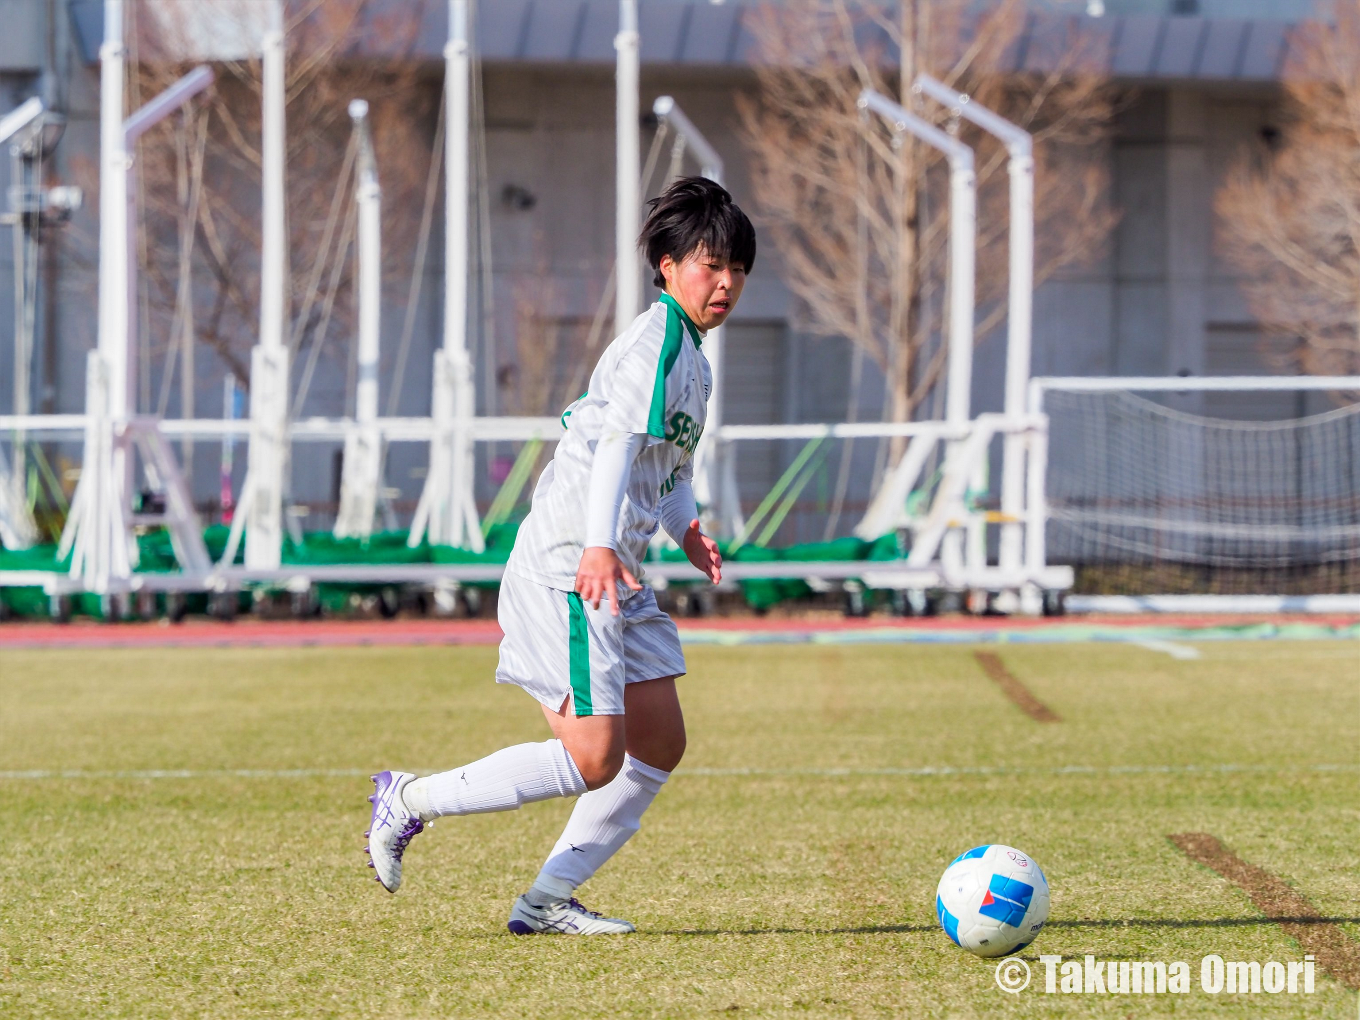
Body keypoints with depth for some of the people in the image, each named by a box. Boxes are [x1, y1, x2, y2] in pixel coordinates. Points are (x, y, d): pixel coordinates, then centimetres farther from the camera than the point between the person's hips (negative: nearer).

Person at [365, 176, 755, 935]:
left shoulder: (694, 357, 19)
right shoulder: (657, 339, -13)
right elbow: (618, 442, -26)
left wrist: (687, 527, 7)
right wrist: (600, 547, -39)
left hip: (617, 575, 10)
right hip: (567, 568, -10)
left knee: (661, 743, 6)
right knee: (594, 758, -14)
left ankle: (548, 900, 10)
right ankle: (412, 800, 0)